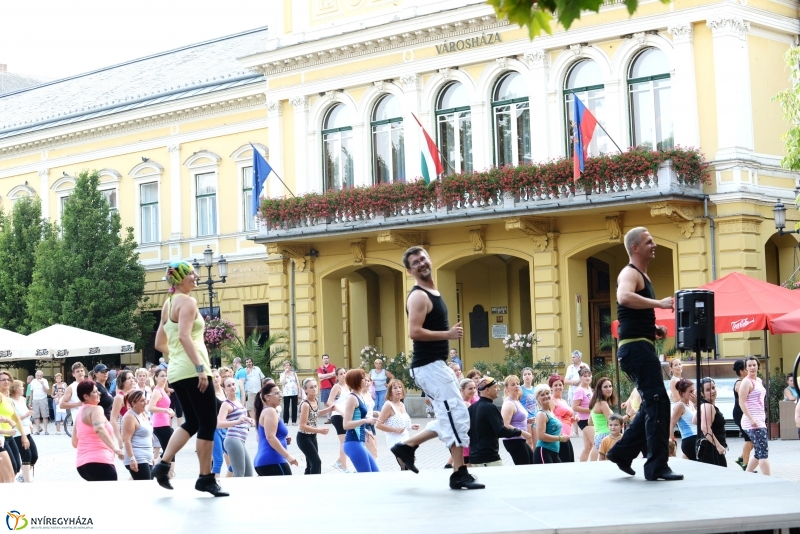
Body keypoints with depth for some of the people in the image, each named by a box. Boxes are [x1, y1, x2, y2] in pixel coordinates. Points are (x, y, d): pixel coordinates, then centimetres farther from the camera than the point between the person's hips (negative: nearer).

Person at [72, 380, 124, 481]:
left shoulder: (80, 412, 21)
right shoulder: (96, 409, -5)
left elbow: (75, 443, 25)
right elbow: (99, 429, -27)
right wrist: (115, 448, -35)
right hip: (98, 462, -10)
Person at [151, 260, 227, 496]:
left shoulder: (168, 304, 18)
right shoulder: (187, 301, -9)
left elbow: (159, 343, 22)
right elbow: (184, 336, -22)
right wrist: (200, 366, -25)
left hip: (177, 372, 9)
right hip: (191, 371, -9)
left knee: (192, 422, 17)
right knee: (208, 424, -3)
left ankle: (163, 464, 8)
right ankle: (206, 478, 1)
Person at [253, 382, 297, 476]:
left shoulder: (265, 412, 21)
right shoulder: (270, 412, -10)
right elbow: (270, 437, -21)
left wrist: (283, 439, 17)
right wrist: (288, 456, -22)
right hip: (272, 461, -10)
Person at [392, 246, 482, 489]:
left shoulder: (433, 293, 16)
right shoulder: (418, 296, -14)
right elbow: (415, 332, -25)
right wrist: (448, 334, -20)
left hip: (436, 365, 10)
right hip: (429, 366, -10)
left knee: (450, 418, 14)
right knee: (457, 415, -11)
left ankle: (407, 447, 19)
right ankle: (460, 474, -7)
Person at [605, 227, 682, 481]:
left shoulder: (642, 276, 21)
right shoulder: (630, 273, -10)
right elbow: (624, 297, -35)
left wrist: (654, 329, 15)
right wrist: (659, 303, -36)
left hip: (641, 348, 10)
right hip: (635, 347, -10)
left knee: (652, 404, 15)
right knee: (658, 403, -11)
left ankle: (622, 452, 19)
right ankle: (658, 466, -9)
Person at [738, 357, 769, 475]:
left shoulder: (759, 380, 16)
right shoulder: (746, 382, -11)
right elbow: (742, 403, -17)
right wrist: (751, 419, -25)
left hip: (760, 421, 9)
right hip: (753, 422, -9)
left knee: (758, 453, 13)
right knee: (764, 452, -12)